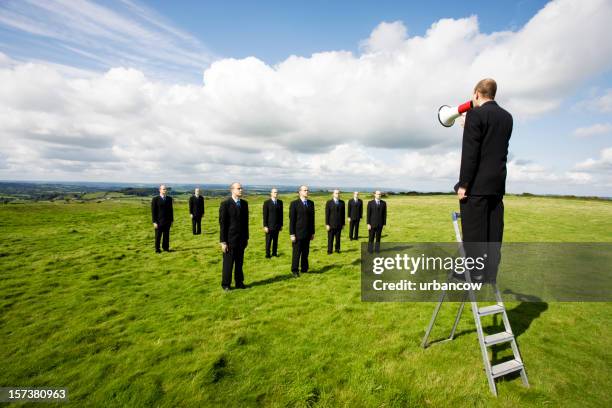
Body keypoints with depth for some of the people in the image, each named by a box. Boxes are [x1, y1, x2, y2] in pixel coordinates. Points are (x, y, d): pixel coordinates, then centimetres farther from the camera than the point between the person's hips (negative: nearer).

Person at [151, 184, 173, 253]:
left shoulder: (169, 199, 7)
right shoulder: (155, 199, -5)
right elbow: (153, 211, -7)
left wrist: (172, 220, 8)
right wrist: (154, 222, -11)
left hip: (167, 221, 3)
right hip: (159, 222, -3)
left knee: (166, 236, 8)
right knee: (158, 236, 7)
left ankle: (166, 248, 19)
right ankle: (157, 249, 19)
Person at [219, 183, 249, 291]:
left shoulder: (244, 203, 6)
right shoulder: (225, 204, -11)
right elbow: (222, 224, -11)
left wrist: (246, 237, 11)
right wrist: (223, 241, -13)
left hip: (241, 239, 5)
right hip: (230, 239, -5)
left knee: (239, 263, 14)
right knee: (228, 263, 7)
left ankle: (239, 282, 27)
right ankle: (226, 284, 23)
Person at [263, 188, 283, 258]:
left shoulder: (280, 202, 5)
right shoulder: (267, 202, -7)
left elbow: (281, 214, 8)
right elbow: (265, 215, -8)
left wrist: (281, 224, 8)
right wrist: (265, 226, -12)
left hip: (277, 226, 4)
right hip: (269, 226, -4)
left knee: (275, 240, 11)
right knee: (268, 241, 4)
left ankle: (274, 253, 23)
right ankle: (267, 254, 16)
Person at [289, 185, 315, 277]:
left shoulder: (311, 203, 9)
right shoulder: (294, 204, -6)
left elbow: (312, 218, 11)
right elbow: (292, 220, -8)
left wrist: (312, 232, 10)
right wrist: (292, 234, -12)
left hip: (307, 233, 4)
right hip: (298, 233, -4)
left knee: (305, 253, 11)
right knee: (297, 253, 4)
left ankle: (304, 269, 24)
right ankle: (295, 270, 17)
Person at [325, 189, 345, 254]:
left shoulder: (342, 202, 6)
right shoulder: (329, 203, -2)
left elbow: (343, 214, 8)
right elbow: (327, 214, -4)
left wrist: (343, 223, 8)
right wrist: (327, 224, -8)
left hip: (339, 224, 2)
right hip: (331, 224, -2)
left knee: (338, 238, 7)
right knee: (330, 238, 4)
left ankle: (337, 249, 21)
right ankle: (329, 250, 15)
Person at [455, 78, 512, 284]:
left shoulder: (476, 115, -9)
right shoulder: (507, 117, 13)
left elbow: (470, 153, -16)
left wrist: (463, 184, -13)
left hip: (478, 184, -7)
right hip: (498, 183, 8)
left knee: (473, 231, -1)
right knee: (493, 232, 10)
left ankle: (475, 273, 4)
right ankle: (490, 275, 17)